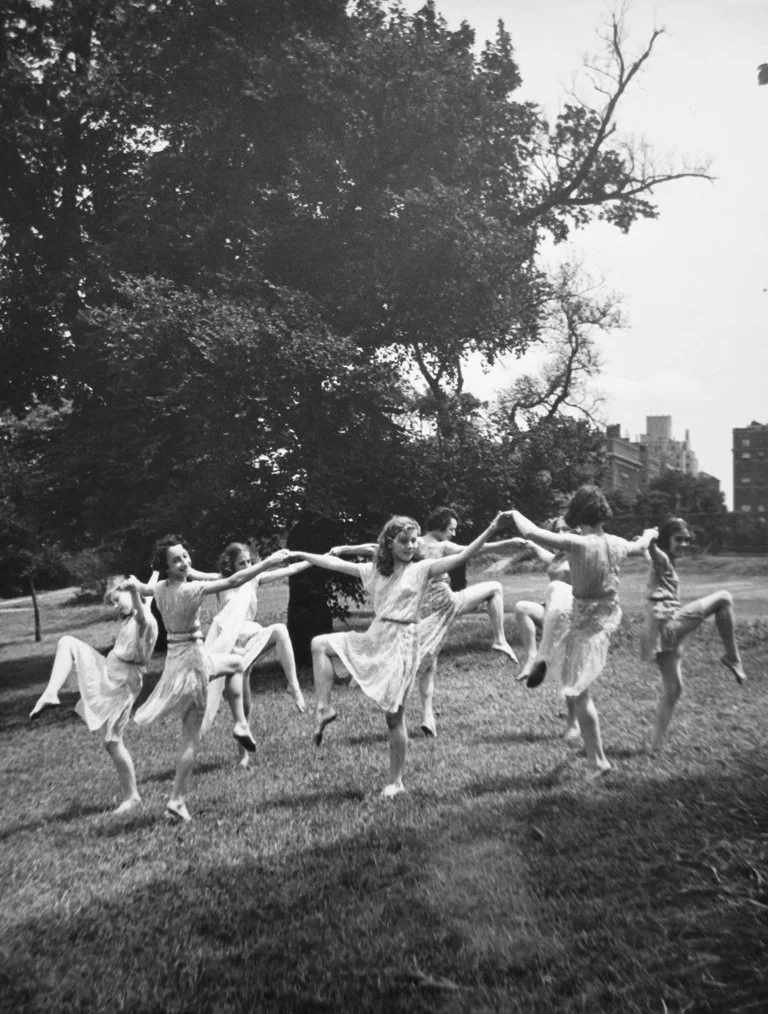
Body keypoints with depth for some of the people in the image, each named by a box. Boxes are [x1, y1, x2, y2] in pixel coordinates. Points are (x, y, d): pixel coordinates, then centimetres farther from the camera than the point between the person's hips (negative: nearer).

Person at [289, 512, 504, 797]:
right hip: (374, 638, 5)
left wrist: (490, 530, -25)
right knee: (320, 644, -1)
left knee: (394, 715, -1)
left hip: (402, 644, -5)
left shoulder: (422, 569, -4)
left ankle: (396, 781, 14)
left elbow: (462, 556, -14)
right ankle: (323, 709, 2)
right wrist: (299, 554, 12)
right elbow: (336, 564, 11)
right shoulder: (375, 570, 8)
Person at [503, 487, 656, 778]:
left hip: (586, 620, -7)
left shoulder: (576, 543, -22)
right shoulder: (616, 544, -3)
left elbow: (530, 532, -26)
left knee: (579, 693, 2)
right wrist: (648, 534, 44)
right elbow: (639, 548, 21)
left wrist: (515, 514, -5)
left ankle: (597, 760, 7)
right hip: (610, 614, 7)